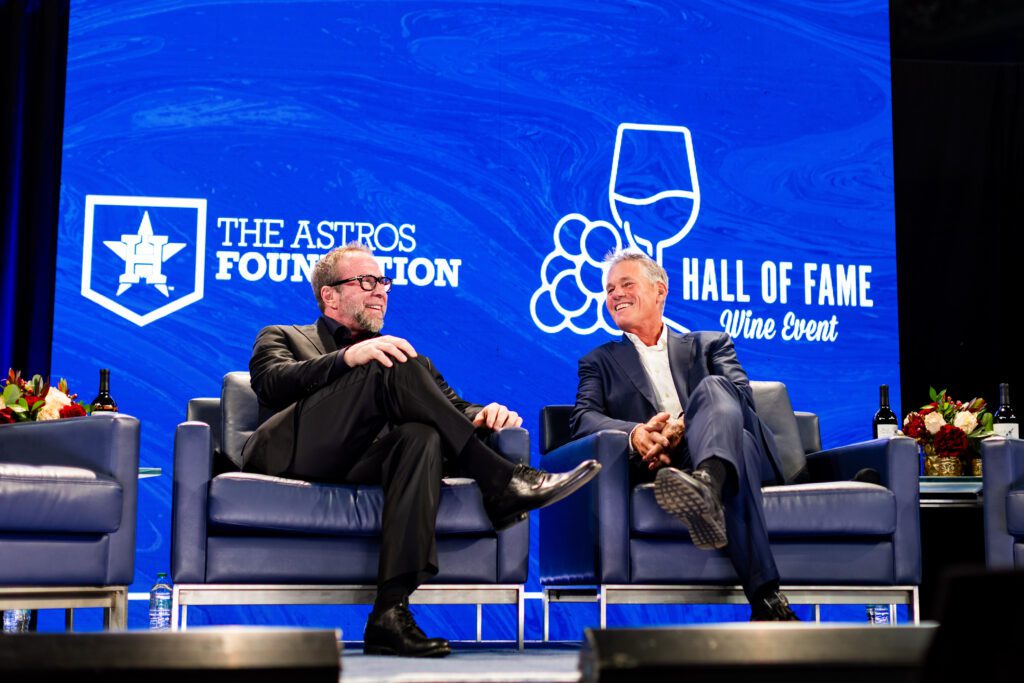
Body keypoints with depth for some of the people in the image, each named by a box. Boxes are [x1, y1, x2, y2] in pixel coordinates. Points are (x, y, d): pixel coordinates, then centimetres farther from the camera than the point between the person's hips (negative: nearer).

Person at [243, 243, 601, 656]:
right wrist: (348, 357, -17)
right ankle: (500, 485, -28)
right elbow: (272, 382, 0)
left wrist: (484, 414, -4)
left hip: (364, 461, 3)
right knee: (396, 368, -24)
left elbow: (453, 406, 21)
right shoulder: (281, 338, 25)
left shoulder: (399, 352, 35)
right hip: (292, 451, -3)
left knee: (421, 437, -34)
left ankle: (391, 612, -43)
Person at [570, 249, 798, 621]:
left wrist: (684, 426, -18)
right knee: (737, 452, -37)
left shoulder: (710, 344, 29)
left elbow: (741, 394, 5)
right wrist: (634, 434, -19)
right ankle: (767, 598, -55)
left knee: (714, 387, -33)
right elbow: (583, 419, 7)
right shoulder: (600, 362, 29)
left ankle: (707, 484, -66)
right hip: (656, 466, -1)